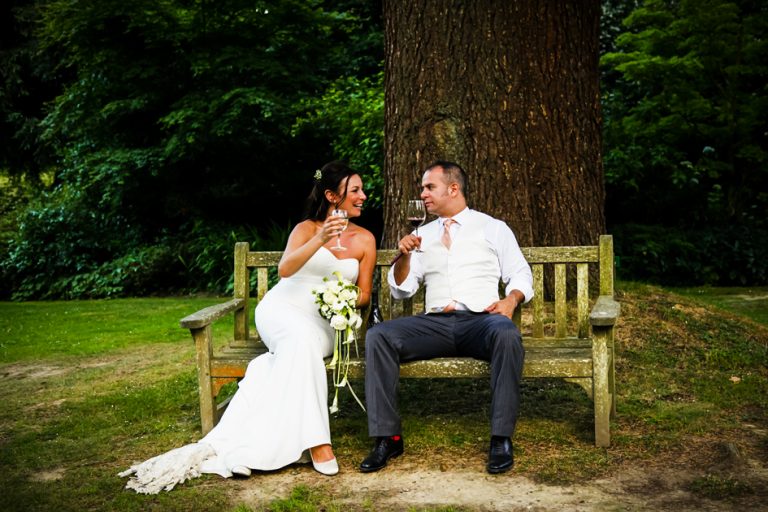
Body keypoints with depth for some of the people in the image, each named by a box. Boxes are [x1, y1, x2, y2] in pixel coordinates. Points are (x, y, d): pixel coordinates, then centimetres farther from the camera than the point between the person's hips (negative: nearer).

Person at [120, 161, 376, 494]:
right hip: (282, 308, -2)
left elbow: (364, 294, 13)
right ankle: (316, 442, -43)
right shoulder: (307, 228, 3)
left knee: (299, 351, -36)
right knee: (300, 336, -40)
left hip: (323, 323, 2)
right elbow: (284, 269, -16)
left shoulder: (365, 239, 10)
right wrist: (319, 241, -31)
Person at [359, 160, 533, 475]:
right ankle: (387, 437, -19)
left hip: (480, 320, -2)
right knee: (377, 336, -24)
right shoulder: (422, 234, 22)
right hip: (435, 323, 3)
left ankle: (501, 439, -30)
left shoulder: (492, 228, 15)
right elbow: (401, 289, 20)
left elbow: (521, 275, 11)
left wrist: (511, 300, -10)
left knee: (507, 334, -38)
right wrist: (403, 256, 1)